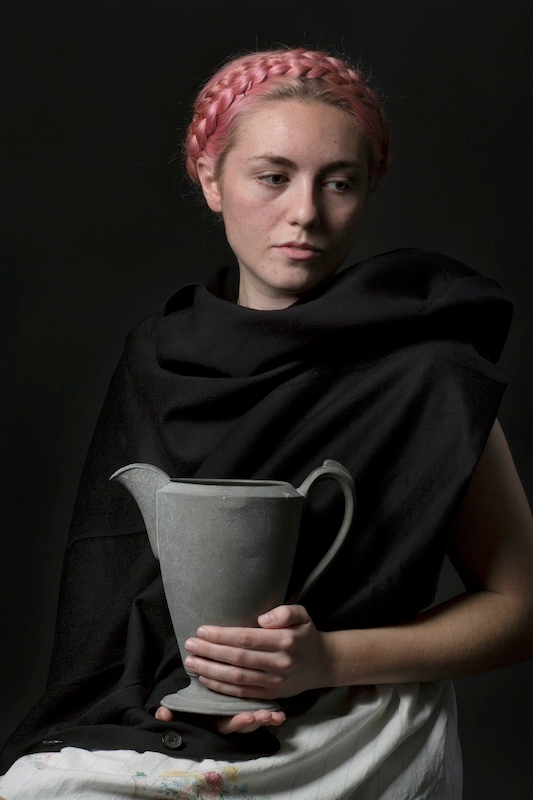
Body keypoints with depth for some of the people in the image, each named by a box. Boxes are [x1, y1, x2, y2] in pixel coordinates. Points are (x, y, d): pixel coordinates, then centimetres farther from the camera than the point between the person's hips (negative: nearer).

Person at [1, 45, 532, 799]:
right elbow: (119, 577, 13)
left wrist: (328, 659, -16)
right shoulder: (159, 356, 7)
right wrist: (176, 678, -9)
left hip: (347, 735, -4)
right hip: (168, 719, 5)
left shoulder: (425, 369, -8)